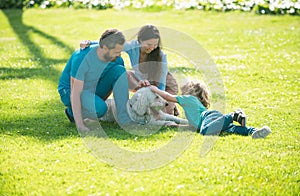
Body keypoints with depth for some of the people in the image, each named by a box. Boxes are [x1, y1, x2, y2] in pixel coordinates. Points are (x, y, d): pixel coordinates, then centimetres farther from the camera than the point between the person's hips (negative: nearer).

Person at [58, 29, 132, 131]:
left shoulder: (115, 57, -13)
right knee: (100, 108, -36)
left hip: (95, 89, 6)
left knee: (120, 70, -18)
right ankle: (72, 112, -4)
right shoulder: (81, 58, -32)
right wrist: (80, 124, -37)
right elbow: (75, 93, -32)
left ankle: (123, 118, -17)